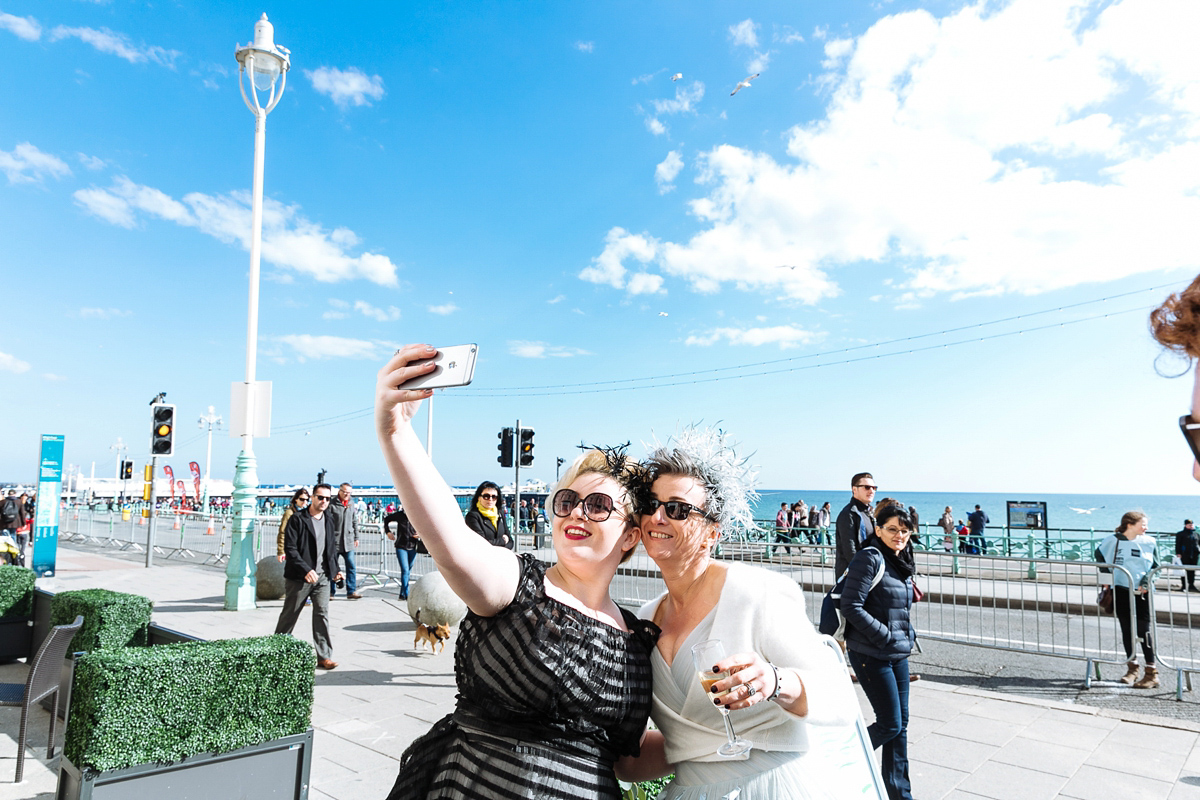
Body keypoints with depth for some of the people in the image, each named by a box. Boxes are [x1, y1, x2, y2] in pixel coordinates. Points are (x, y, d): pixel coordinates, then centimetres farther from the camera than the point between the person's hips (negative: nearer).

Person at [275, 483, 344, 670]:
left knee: (322, 614, 0)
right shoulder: (297, 519, -9)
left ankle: (324, 656, 3)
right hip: (299, 577, -4)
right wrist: (306, 570, -21)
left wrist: (335, 569, 13)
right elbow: (290, 548, -14)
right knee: (289, 614, 9)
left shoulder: (329, 519, 10)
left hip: (322, 577, 4)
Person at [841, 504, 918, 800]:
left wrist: (909, 636, 8)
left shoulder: (902, 561, 11)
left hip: (899, 654, 8)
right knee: (890, 724, -4)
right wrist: (886, 637, -18)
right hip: (871, 655, -8)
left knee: (900, 724, 12)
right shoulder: (870, 558, -15)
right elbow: (851, 606, -20)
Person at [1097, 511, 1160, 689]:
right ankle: (1132, 668, 21)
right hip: (1120, 589, 1)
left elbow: (1155, 566, 3)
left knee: (1143, 631, -4)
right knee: (1126, 629, 9)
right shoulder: (1112, 541, -1)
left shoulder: (1148, 542, -1)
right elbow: (1099, 555, 16)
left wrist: (1146, 583, -11)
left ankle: (1151, 673, 3)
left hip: (1141, 591, -1)